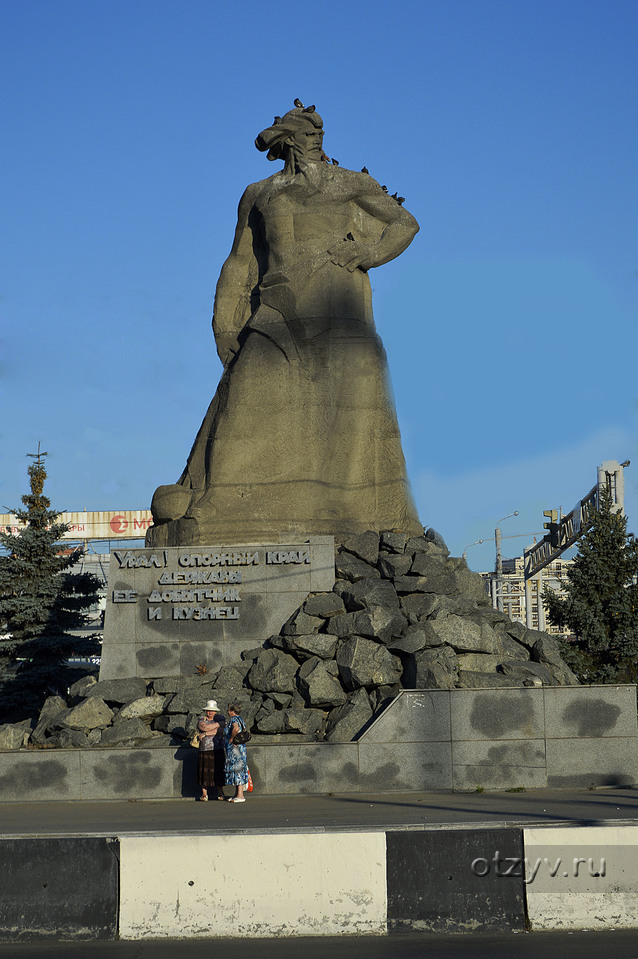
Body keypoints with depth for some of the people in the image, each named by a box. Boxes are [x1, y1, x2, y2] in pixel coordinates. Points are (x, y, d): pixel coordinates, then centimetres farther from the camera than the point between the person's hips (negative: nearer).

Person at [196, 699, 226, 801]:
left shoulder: (220, 719, 7)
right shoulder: (201, 719, 8)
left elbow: (218, 730, -10)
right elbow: (204, 727, -13)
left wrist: (205, 734, -12)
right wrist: (218, 724, -9)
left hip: (217, 750, 0)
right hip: (204, 750, 0)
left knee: (218, 771, -2)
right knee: (204, 771, -2)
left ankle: (220, 793, 9)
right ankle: (204, 794, 4)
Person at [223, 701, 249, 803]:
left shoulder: (233, 719, -15)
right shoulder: (240, 719, 14)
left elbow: (236, 728, -36)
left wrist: (231, 738, -22)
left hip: (234, 749, -10)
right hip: (239, 748, 10)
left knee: (237, 771, -8)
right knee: (237, 771, 14)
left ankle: (240, 796, -9)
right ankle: (237, 794, 19)